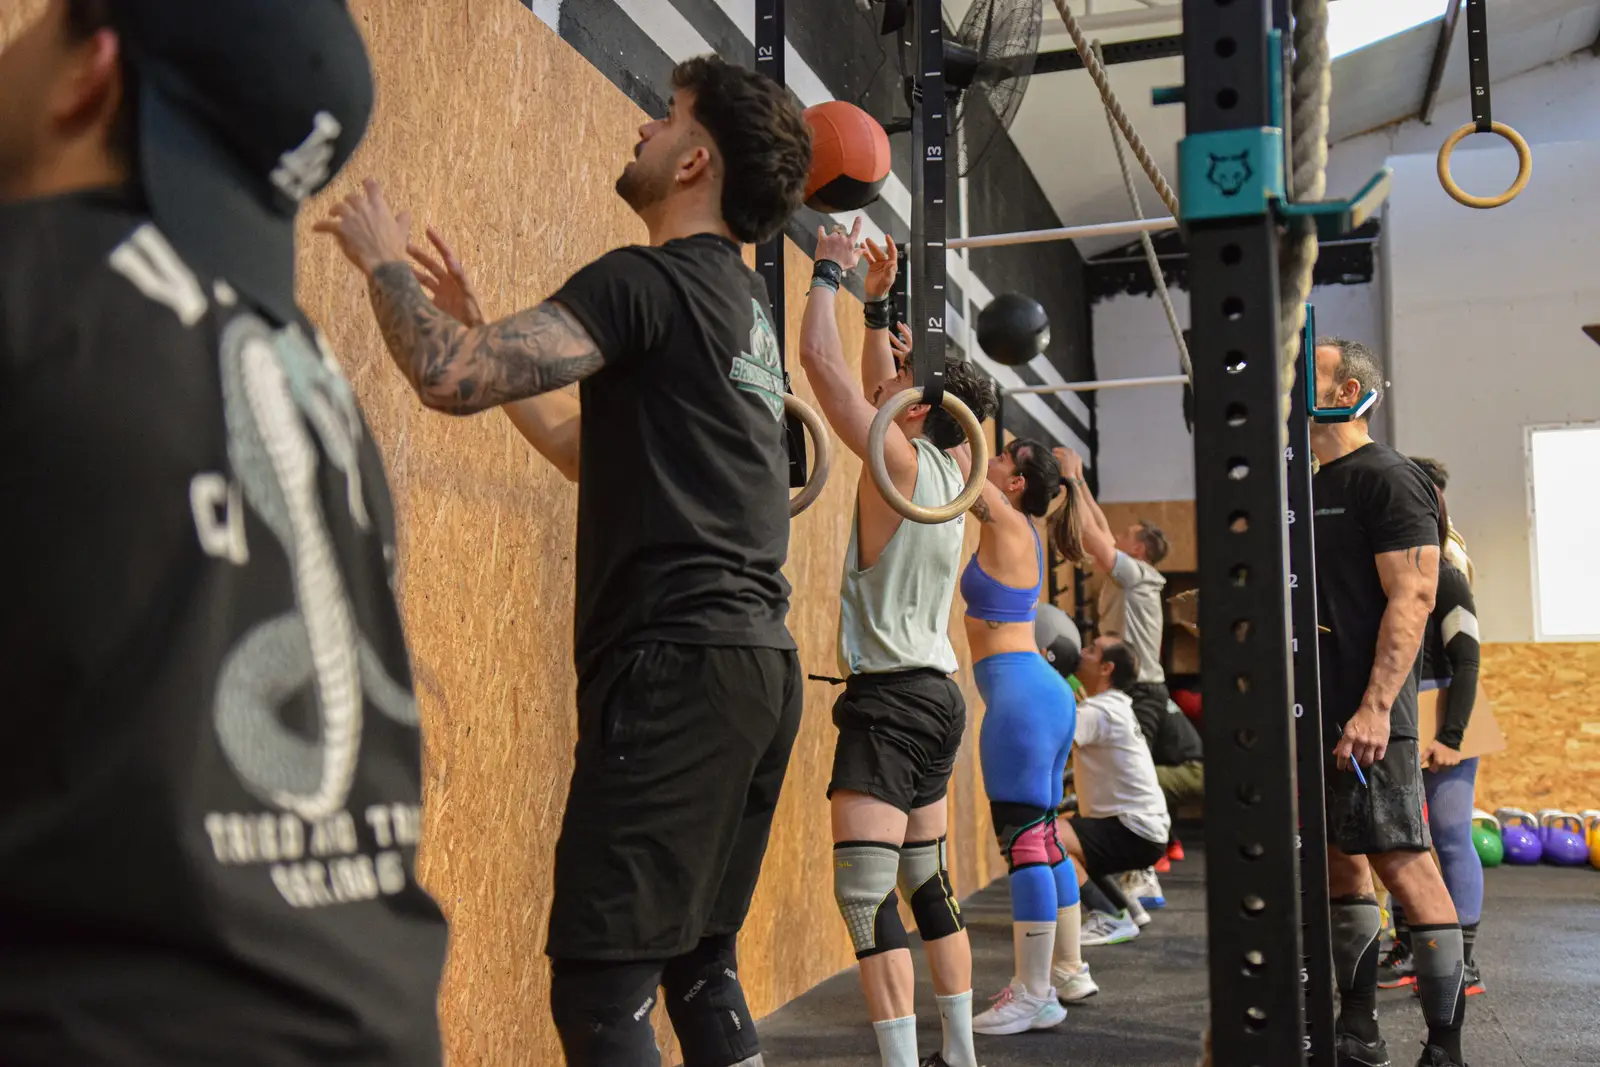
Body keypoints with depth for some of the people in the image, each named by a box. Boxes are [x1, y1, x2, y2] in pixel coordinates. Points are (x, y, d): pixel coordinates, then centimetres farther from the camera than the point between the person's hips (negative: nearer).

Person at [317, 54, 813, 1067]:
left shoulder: (649, 281, -8)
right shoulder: (743, 301, 20)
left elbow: (453, 376, -18)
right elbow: (602, 451, 29)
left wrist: (384, 258, 2)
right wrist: (478, 314, 32)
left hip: (679, 661, -10)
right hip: (755, 657, 10)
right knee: (699, 960, 17)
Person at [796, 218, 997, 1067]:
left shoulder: (900, 463, -13)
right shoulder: (949, 469, 10)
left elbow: (820, 358, -12)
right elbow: (873, 387, 26)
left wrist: (829, 272, 1)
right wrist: (877, 305, 26)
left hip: (890, 699, -9)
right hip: (935, 694, 9)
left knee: (865, 896, -10)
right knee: (927, 887, 16)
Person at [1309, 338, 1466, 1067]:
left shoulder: (1387, 479, -7)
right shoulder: (1311, 487, 17)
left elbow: (1412, 598, -15)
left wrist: (1375, 707, -23)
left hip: (1365, 719, -9)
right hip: (1311, 719, 9)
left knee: (1404, 867, -7)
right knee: (1339, 866, 12)